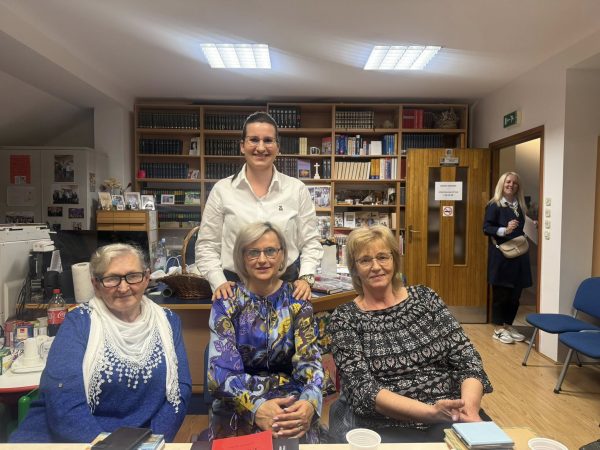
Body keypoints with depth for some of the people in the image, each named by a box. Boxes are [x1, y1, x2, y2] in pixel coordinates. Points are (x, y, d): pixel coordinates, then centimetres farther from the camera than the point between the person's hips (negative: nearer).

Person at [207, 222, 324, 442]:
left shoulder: (298, 300, -1)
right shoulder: (226, 303, -3)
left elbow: (309, 358, -9)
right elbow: (221, 366, -12)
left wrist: (310, 402, -31)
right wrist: (255, 406, -30)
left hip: (290, 398, 1)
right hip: (238, 404, 0)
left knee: (294, 435, -29)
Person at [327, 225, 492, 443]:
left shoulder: (425, 297, 3)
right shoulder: (344, 319, -5)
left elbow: (467, 359, 0)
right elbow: (364, 390, -13)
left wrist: (469, 408, -19)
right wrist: (432, 412, -25)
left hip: (451, 418, 2)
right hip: (384, 427, -2)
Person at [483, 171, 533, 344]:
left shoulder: (520, 205, 12)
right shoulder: (494, 205, -6)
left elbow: (522, 228, 21)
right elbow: (486, 228, -12)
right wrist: (504, 230, -24)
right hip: (500, 255, -6)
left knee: (515, 293, 10)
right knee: (500, 293, 1)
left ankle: (509, 325, 24)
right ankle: (499, 329, 12)